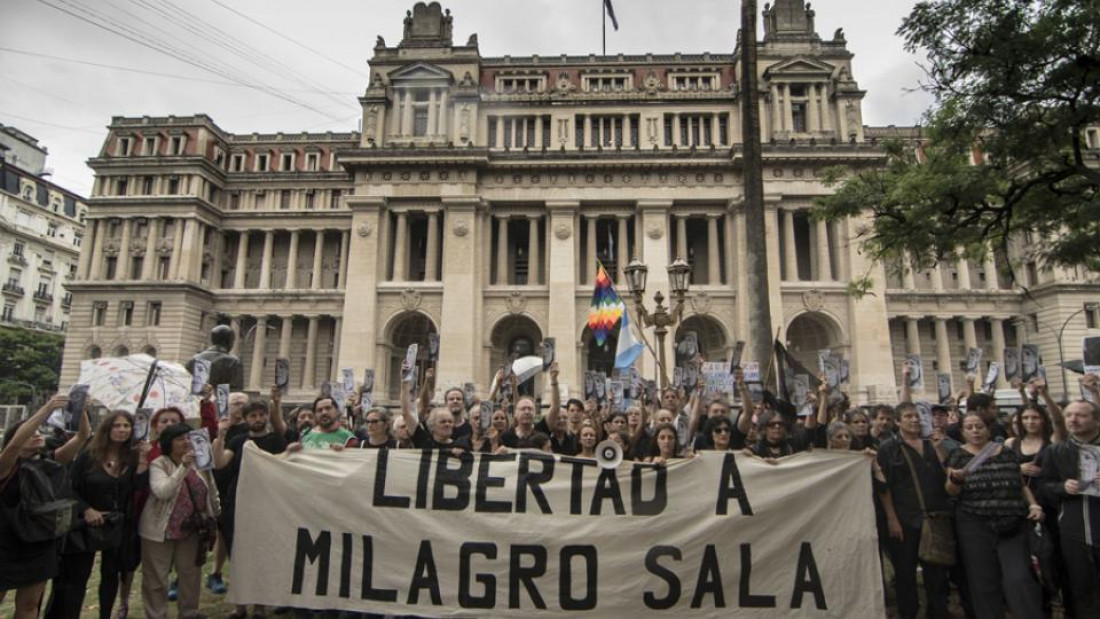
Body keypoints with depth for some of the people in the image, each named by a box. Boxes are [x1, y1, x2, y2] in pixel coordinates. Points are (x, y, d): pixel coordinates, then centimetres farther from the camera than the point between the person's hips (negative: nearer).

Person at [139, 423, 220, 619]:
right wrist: (183, 468, -36)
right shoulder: (158, 465, -14)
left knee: (191, 573, 15)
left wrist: (215, 514, 15)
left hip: (191, 528, 5)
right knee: (156, 578, 6)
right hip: (160, 530, -5)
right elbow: (162, 492, -30)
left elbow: (211, 490, 11)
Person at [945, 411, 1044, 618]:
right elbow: (951, 491, -5)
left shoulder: (1007, 453, 9)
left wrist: (1033, 504, 1)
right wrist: (954, 478, -26)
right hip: (975, 527, -2)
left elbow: (1021, 485, 18)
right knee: (984, 583, 3)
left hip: (1012, 526, 2)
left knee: (1019, 579, -7)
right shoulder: (958, 455, 1)